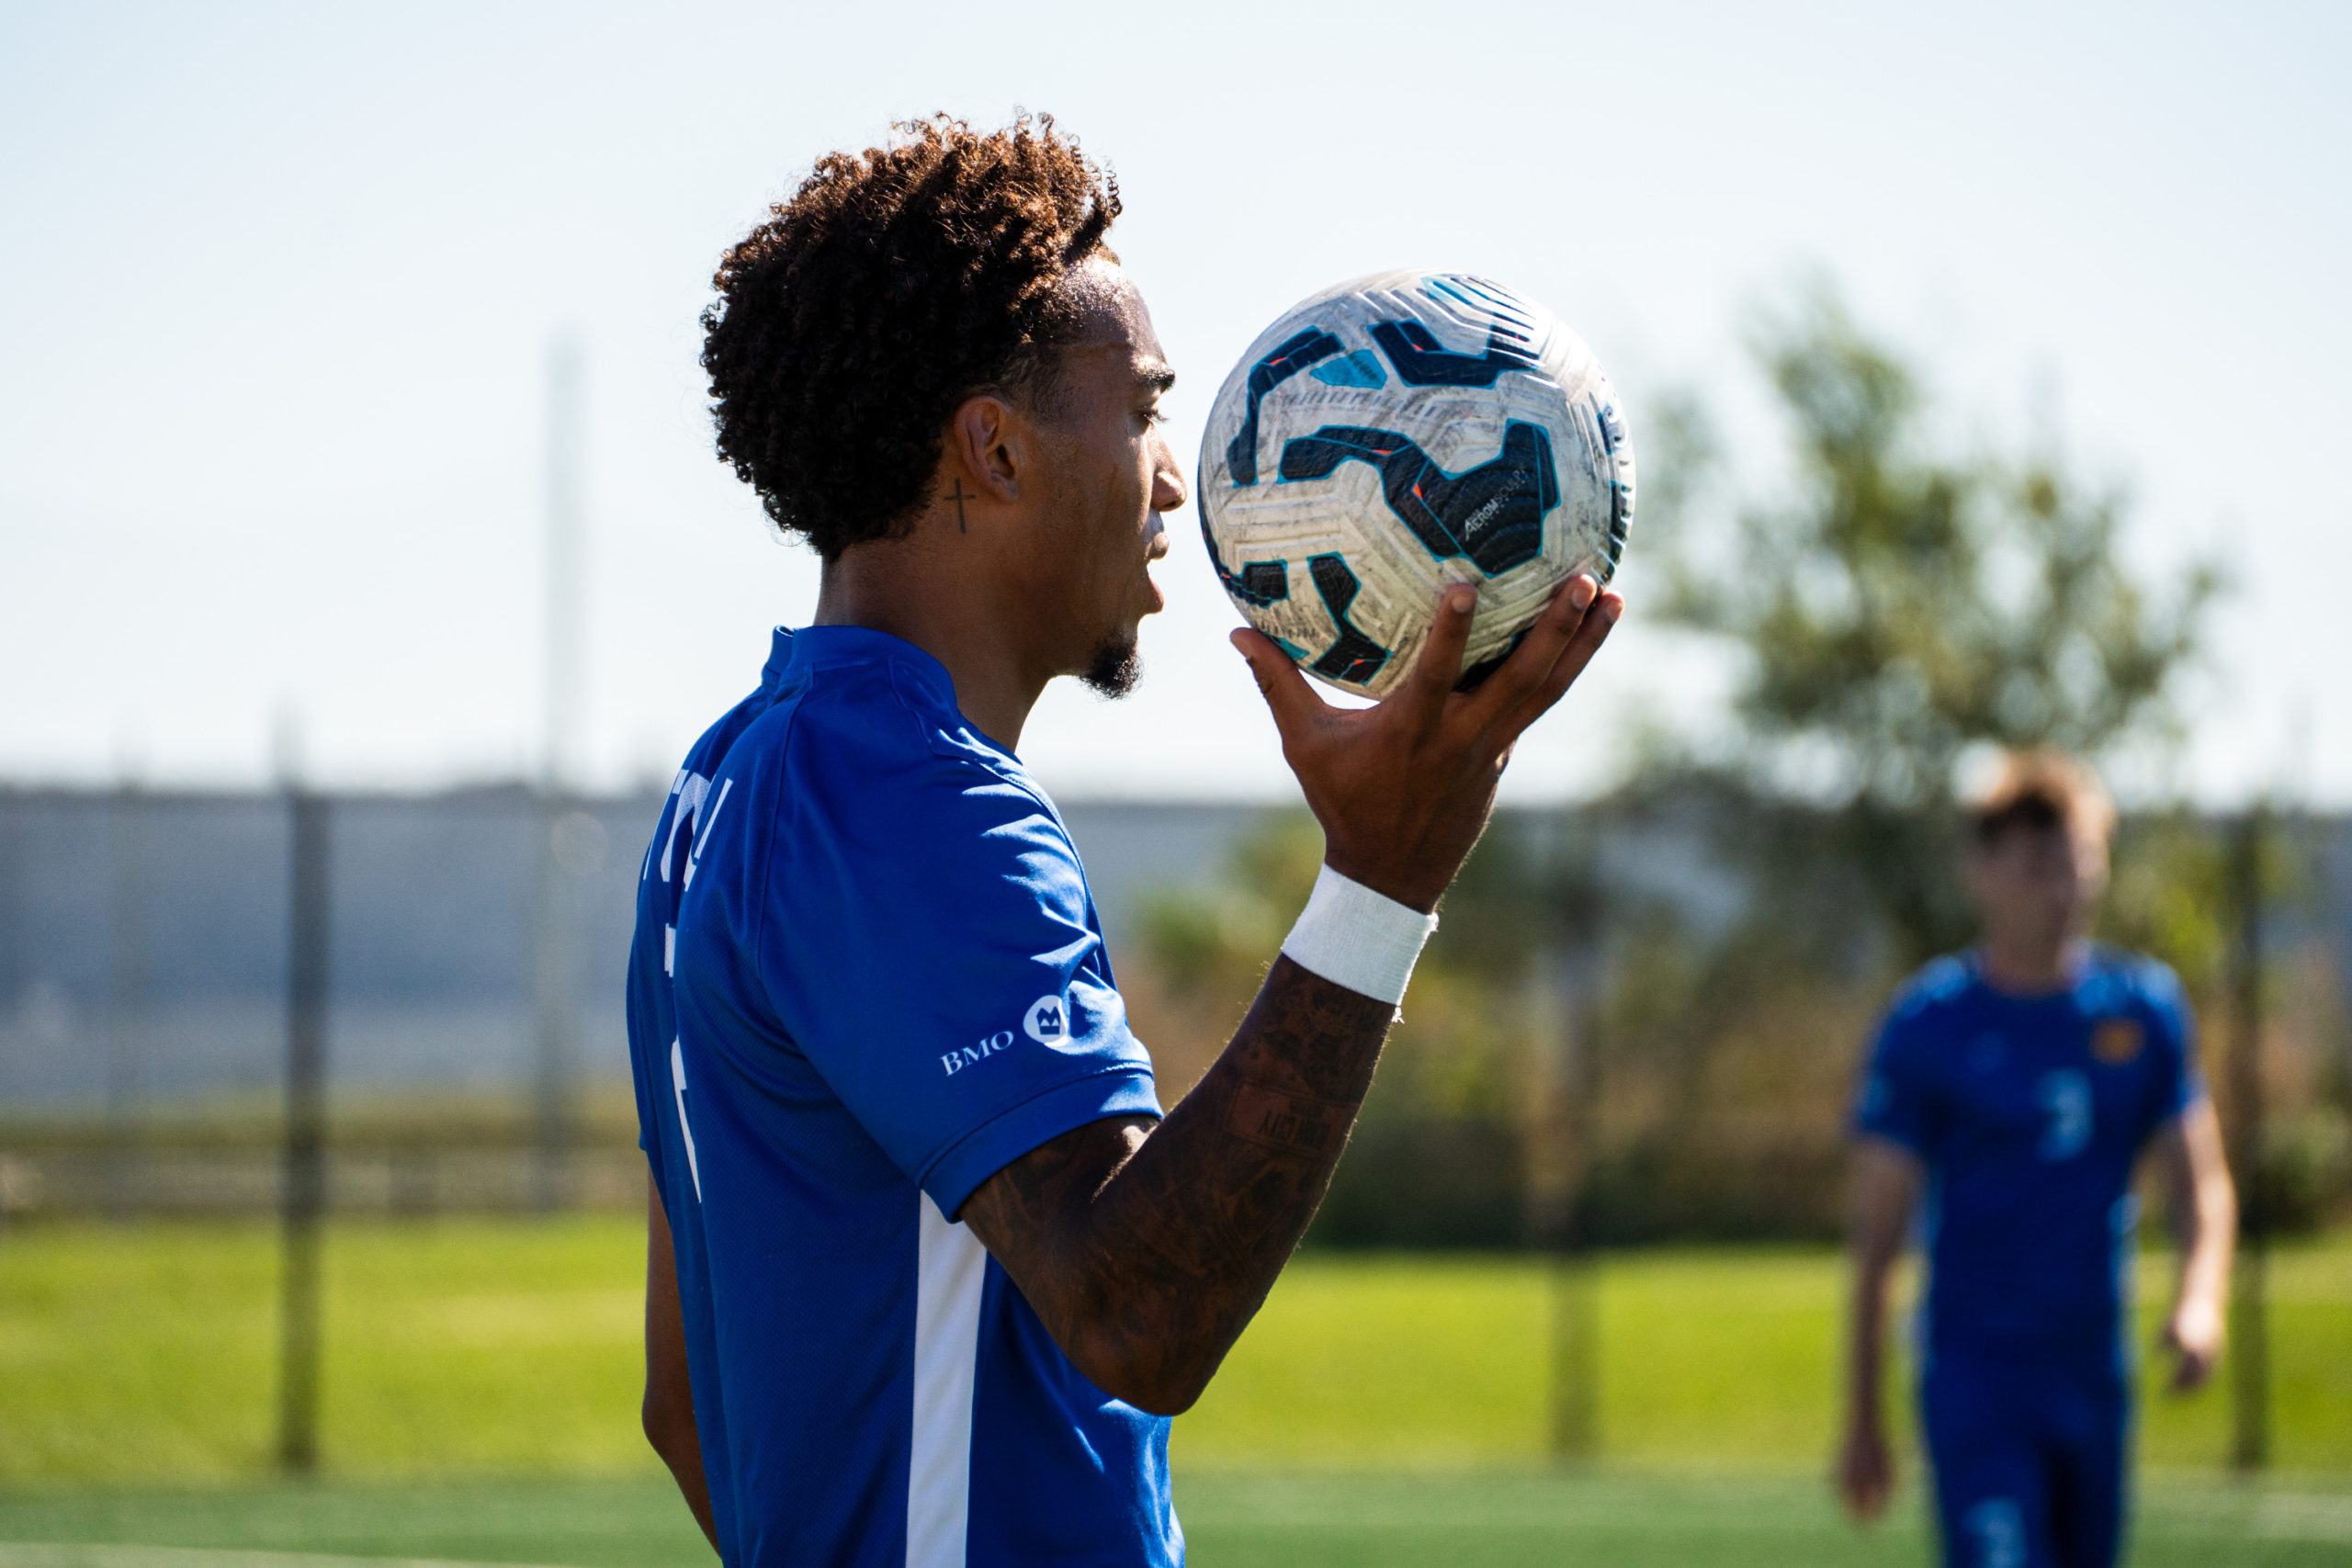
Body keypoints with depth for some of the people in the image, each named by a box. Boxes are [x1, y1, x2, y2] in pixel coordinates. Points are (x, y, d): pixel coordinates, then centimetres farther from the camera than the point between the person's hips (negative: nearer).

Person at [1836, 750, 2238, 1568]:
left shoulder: (2146, 1009, 6)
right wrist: (1860, 1422, -3)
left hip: (2096, 1372, 5)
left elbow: (2202, 1184, 9)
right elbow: (1876, 1233, -3)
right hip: (1975, 1371, -5)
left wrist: (2200, 1298, -13)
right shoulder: (1927, 1026, -5)